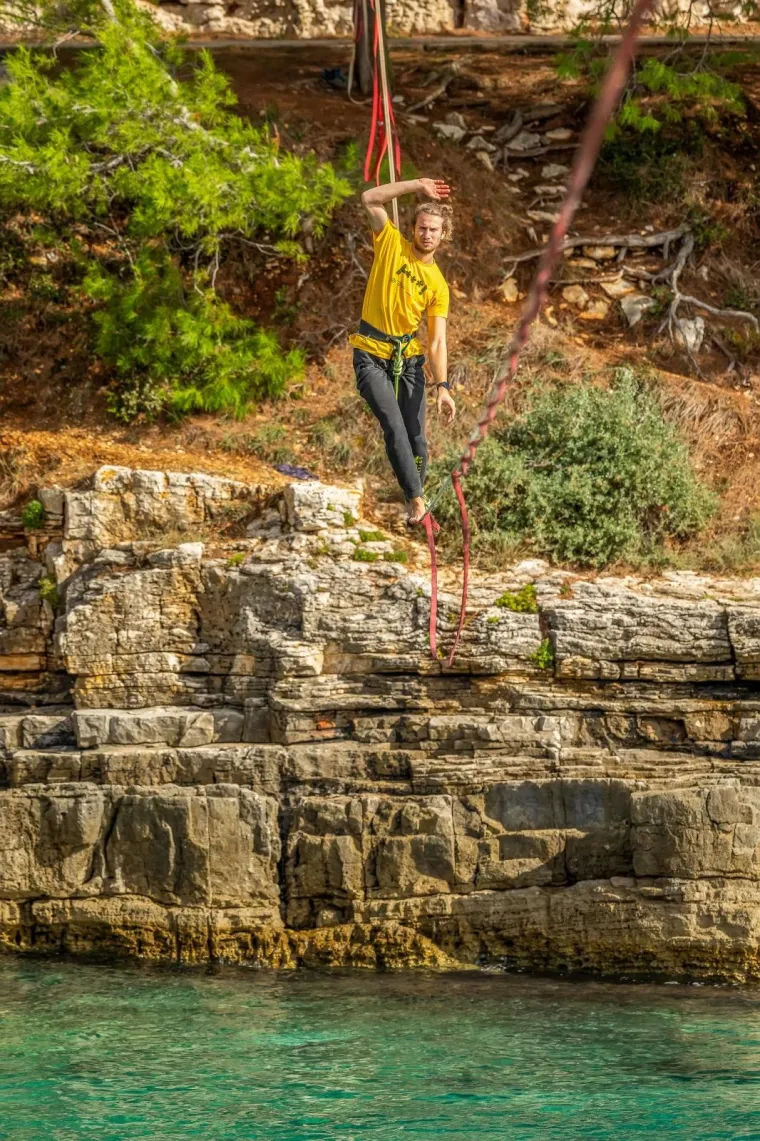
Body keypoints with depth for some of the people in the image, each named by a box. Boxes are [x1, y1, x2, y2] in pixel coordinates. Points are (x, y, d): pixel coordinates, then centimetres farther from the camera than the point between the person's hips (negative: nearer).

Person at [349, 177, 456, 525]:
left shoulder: (438, 284, 2)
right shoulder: (391, 244, -1)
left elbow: (437, 341, -2)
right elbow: (370, 198, -11)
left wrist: (442, 386, -13)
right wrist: (418, 185, -13)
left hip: (410, 357, 3)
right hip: (371, 355, -3)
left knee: (416, 436, 1)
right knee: (394, 427, -18)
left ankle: (417, 501, 16)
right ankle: (416, 498, -17)